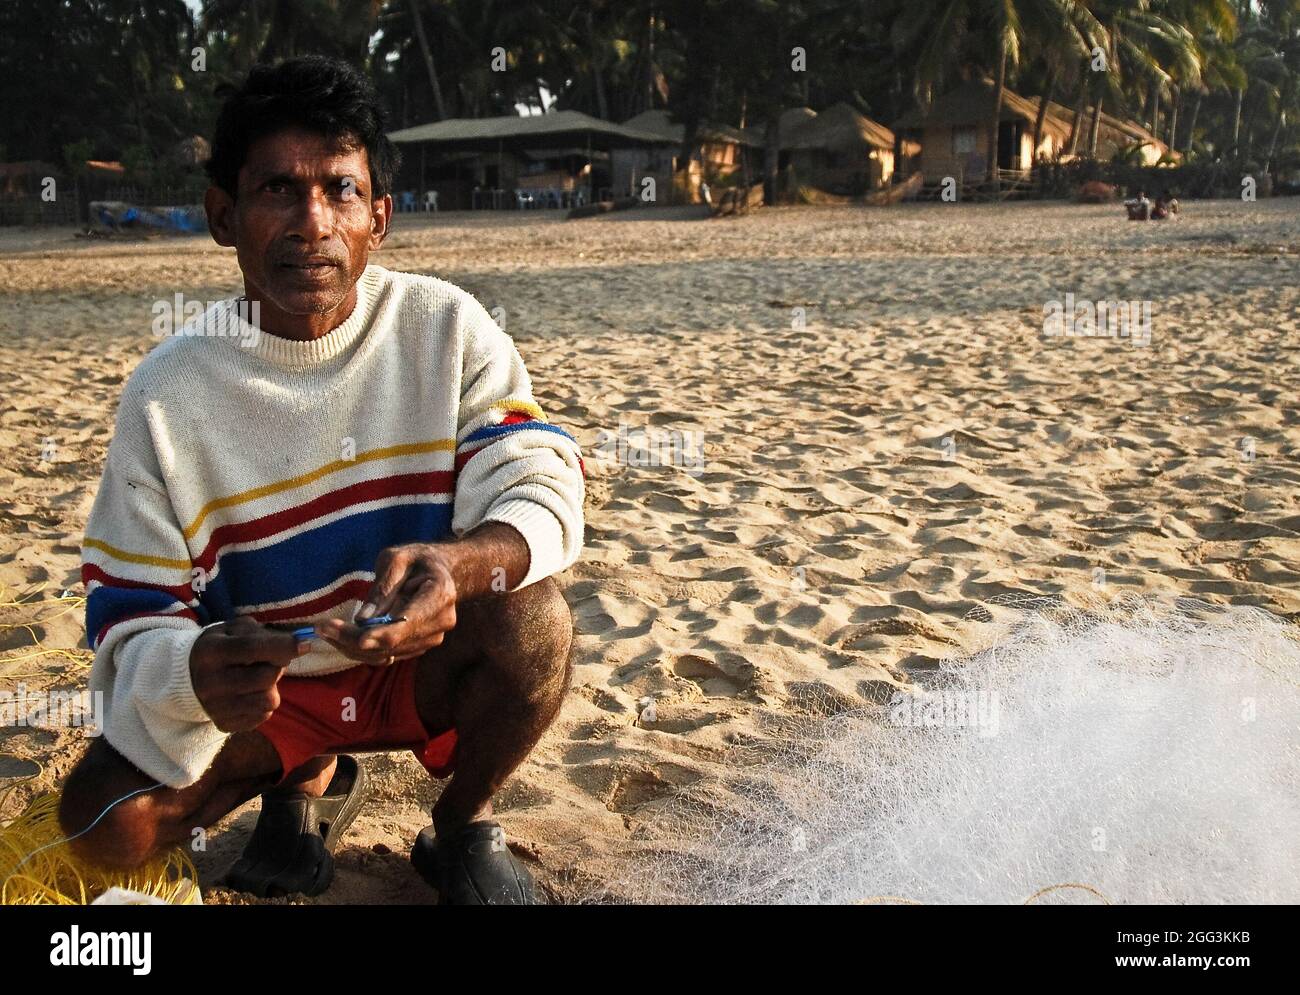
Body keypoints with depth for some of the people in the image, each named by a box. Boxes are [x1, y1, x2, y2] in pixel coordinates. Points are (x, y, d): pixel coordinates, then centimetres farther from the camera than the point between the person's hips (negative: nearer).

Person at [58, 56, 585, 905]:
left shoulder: (444, 329, -12)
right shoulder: (168, 394, -12)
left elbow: (541, 490, -21)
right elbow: (134, 621, -12)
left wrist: (456, 566, -45)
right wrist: (195, 671, -38)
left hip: (420, 662, 0)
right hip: (261, 685, 1)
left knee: (531, 618, -31)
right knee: (102, 823, -19)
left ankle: (463, 826, 1)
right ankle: (310, 777, 13)